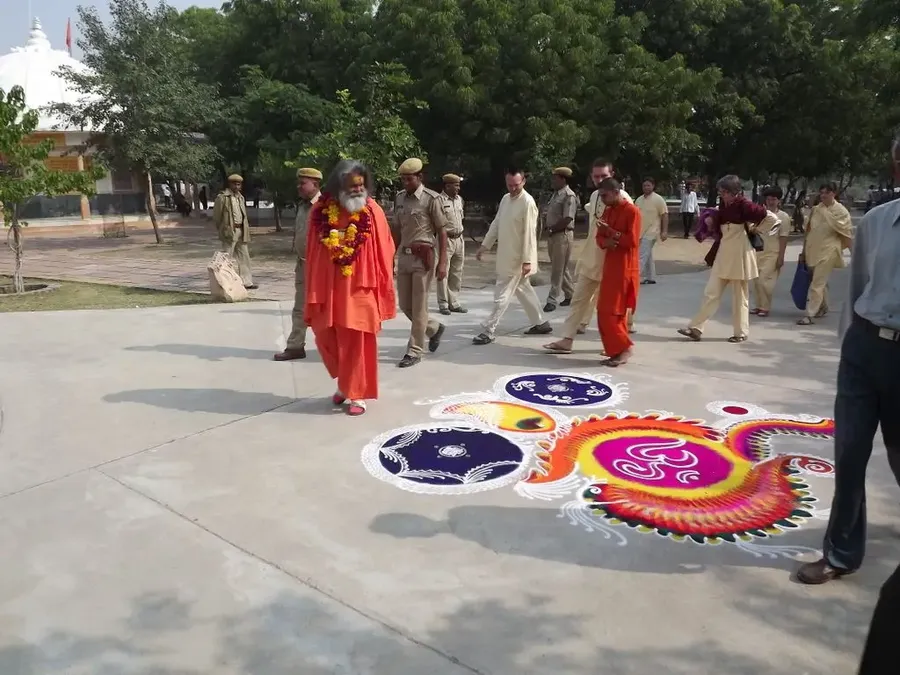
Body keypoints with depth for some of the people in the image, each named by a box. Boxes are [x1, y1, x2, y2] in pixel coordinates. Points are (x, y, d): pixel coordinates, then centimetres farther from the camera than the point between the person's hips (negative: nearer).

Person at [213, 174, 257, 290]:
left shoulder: (240, 197, 14)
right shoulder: (223, 197, -8)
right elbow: (216, 215, -4)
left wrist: (245, 229, 11)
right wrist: (223, 229, 3)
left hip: (241, 231, 7)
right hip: (229, 231, -7)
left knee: (244, 256, 9)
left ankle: (246, 281, 16)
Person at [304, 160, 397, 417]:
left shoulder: (373, 212, -5)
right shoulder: (320, 211, 0)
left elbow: (384, 253, -3)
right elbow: (312, 254, 5)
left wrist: (382, 289, -5)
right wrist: (312, 292, 4)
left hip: (359, 289, -3)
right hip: (328, 289, 3)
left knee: (357, 342, 2)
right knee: (327, 338, 11)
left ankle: (357, 393, 15)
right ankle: (346, 383, 34)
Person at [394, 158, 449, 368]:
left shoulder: (432, 199, -7)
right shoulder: (399, 198, 10)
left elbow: (442, 232, -7)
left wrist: (442, 263, -12)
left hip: (423, 256, -6)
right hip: (404, 256, 7)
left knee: (419, 306, -1)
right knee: (405, 305, 11)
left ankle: (415, 350, 9)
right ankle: (434, 328, 34)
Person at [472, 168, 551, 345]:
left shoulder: (528, 202, -17)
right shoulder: (505, 199, 9)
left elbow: (529, 233, -19)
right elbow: (495, 224, 15)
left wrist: (527, 260, -22)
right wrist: (484, 246, 13)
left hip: (517, 258, -8)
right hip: (506, 256, 8)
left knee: (502, 294, -5)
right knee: (523, 289, 16)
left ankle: (488, 331, 0)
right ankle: (540, 323, 28)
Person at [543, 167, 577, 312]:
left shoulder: (569, 196, -14)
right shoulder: (556, 194, 13)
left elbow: (567, 219, -21)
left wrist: (551, 229, -13)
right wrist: (549, 228, 1)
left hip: (563, 235, -9)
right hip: (553, 235, 9)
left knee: (558, 270, -4)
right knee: (561, 268, 15)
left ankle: (552, 300, 1)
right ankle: (569, 295, 26)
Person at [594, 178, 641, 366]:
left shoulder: (632, 211, -12)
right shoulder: (607, 211, 13)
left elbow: (632, 241, -18)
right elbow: (600, 237, 12)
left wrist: (611, 232, -16)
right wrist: (606, 242, -10)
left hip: (625, 268, -8)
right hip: (610, 266, 9)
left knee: (612, 312, -9)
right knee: (605, 311, 8)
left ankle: (624, 348, 4)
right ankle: (617, 351, 14)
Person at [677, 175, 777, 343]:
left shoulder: (744, 205, -13)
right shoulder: (724, 205, 8)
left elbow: (772, 218, -16)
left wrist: (754, 229, -6)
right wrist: (711, 220, -3)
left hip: (739, 254, -7)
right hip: (724, 253, 7)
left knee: (739, 295, 4)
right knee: (711, 292, 4)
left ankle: (741, 332, 15)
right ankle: (697, 328, 4)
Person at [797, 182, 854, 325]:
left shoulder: (841, 211, -6)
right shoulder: (815, 209, 6)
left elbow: (848, 234, -1)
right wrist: (804, 251, 13)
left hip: (828, 251, -5)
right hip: (813, 250, 5)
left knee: (817, 284, -11)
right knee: (821, 282, 20)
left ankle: (810, 314, -12)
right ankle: (823, 307, 38)